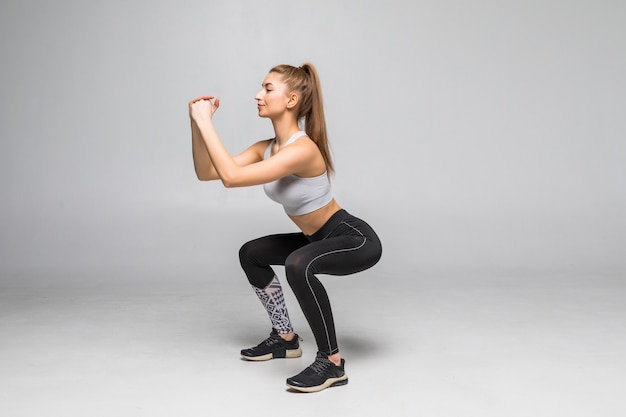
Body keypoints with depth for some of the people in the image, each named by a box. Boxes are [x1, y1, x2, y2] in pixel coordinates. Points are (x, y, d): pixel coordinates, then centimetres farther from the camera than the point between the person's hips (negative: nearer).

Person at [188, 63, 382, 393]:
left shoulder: (302, 149, -29)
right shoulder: (266, 148, -1)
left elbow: (231, 177, -37)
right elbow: (206, 173, -3)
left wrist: (206, 123, -29)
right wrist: (197, 123, -12)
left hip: (356, 239, -10)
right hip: (321, 238, 10)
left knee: (298, 265, -37)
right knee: (251, 254, 18)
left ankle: (332, 362, -19)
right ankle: (285, 338, 27)